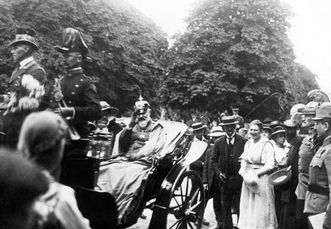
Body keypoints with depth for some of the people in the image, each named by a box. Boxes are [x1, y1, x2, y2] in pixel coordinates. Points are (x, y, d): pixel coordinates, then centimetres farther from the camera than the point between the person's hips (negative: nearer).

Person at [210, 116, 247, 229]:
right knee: (225, 208, 10)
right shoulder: (218, 143, 3)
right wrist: (219, 172, -6)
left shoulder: (243, 142, -3)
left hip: (239, 180, -2)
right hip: (224, 180, 2)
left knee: (240, 207, 3)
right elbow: (213, 160, 7)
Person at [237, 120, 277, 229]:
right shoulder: (248, 144, 10)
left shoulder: (266, 144, -9)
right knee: (248, 207, 8)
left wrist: (256, 173, -17)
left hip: (262, 179, -6)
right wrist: (245, 173, -5)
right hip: (248, 180, 6)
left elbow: (270, 165, -13)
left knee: (261, 209, 0)